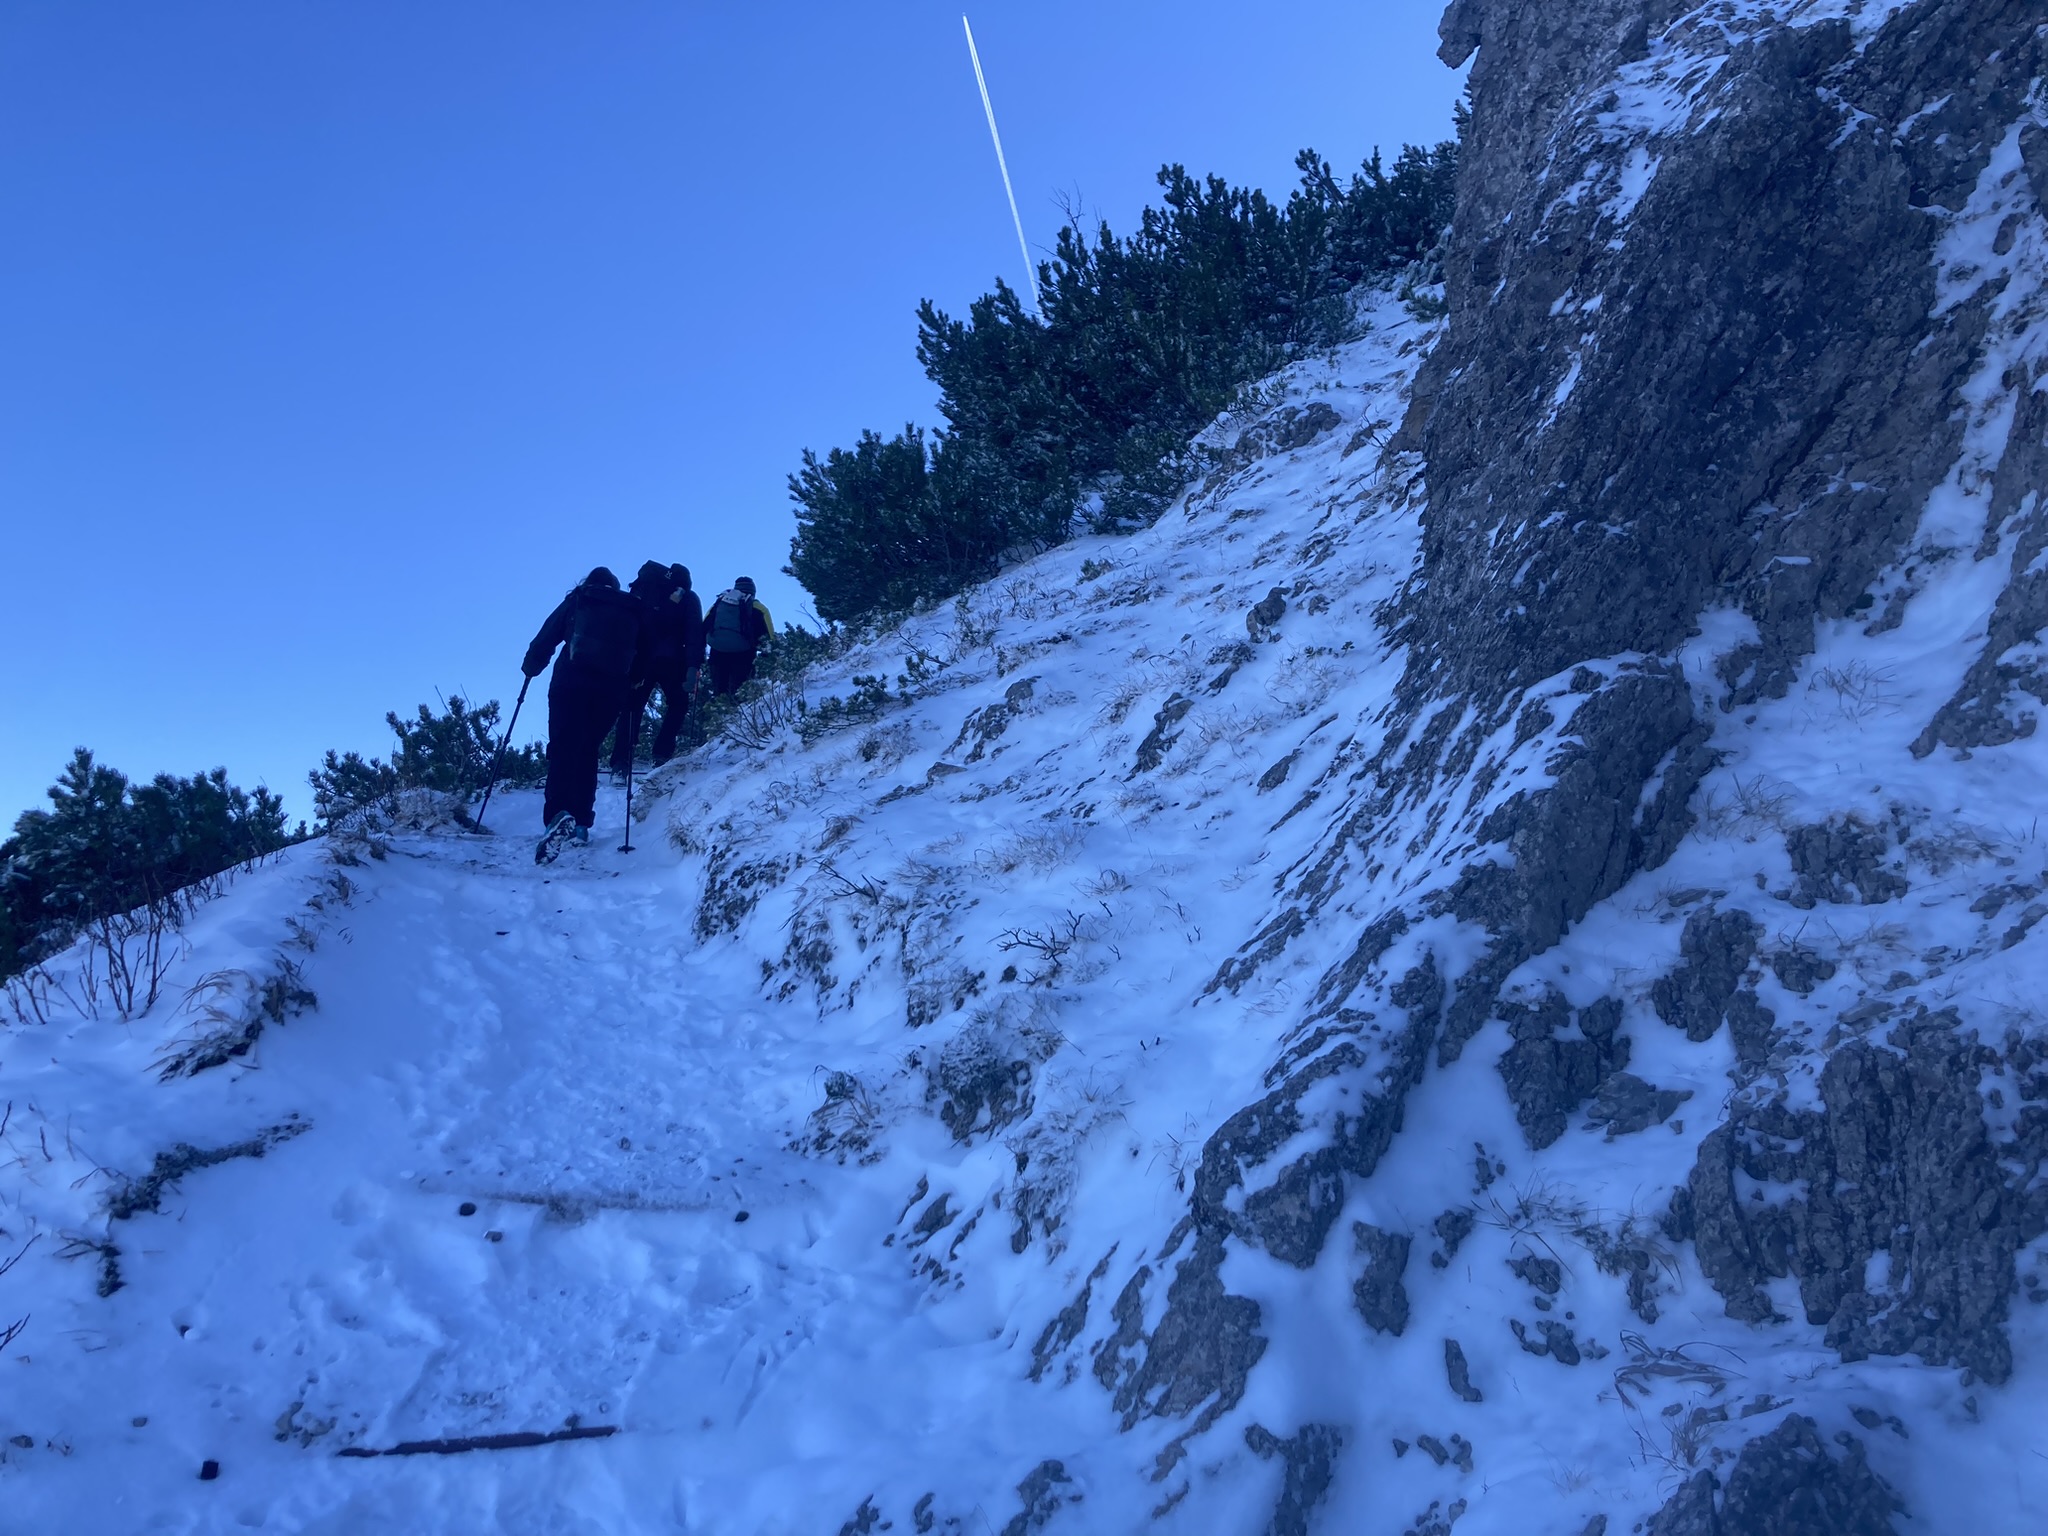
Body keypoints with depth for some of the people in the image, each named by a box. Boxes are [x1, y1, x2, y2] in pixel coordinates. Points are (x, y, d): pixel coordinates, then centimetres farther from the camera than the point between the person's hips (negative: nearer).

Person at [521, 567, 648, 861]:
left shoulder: (577, 601, 13)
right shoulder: (635, 611, 20)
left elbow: (547, 637, 7)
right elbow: (642, 658, 16)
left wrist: (531, 666, 19)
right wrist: (628, 683, 27)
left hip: (571, 681, -2)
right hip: (612, 688, 3)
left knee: (562, 749, -7)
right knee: (587, 752, 16)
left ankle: (559, 815, -30)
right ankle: (581, 822, 10)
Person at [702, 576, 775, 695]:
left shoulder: (719, 602, 17)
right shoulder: (757, 608, 6)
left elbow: (704, 628, 14)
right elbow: (768, 637, -2)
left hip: (717, 653, 3)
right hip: (742, 655, -3)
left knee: (719, 691, 12)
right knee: (738, 693, -2)